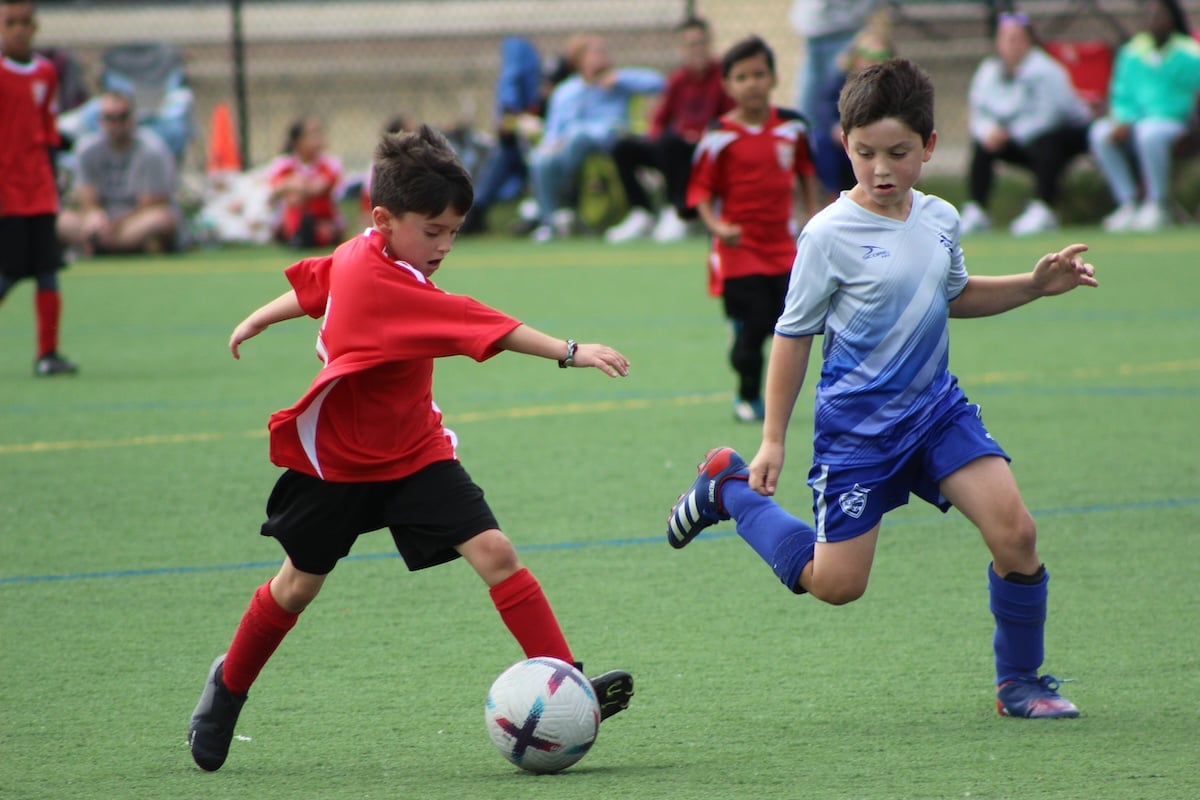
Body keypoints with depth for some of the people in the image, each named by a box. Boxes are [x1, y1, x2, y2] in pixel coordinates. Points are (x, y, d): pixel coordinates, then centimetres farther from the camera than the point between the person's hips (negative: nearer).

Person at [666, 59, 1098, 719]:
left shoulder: (939, 220, 2)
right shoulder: (830, 235, -15)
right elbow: (794, 336, -7)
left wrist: (1035, 285, 10)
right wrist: (773, 439, -6)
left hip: (935, 405, 5)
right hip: (857, 424, -5)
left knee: (1015, 532, -12)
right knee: (835, 584, -2)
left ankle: (1018, 682, 6)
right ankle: (730, 488, 21)